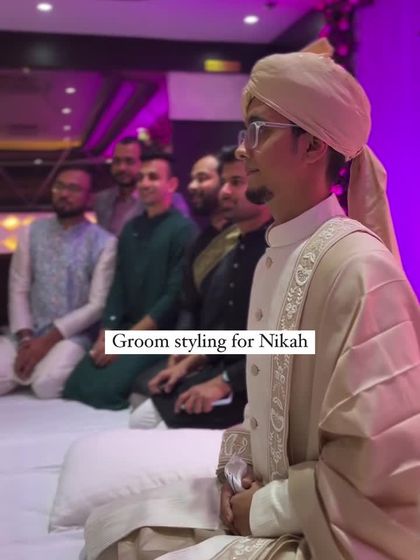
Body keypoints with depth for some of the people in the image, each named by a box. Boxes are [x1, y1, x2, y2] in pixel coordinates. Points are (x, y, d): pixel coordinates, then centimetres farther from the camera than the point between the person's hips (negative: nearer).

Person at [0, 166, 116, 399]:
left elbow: (97, 305, -9)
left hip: (73, 335, -3)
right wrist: (25, 338, -11)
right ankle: (34, 364, 8)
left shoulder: (104, 242, -4)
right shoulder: (31, 232, 7)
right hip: (30, 332, 3)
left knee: (46, 384, -28)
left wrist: (48, 341, -14)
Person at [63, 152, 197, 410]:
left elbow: (175, 296, -15)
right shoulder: (131, 229, 14)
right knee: (75, 386, -7)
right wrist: (105, 337, -2)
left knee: (103, 390, -21)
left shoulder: (184, 229, -9)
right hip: (125, 329, 7)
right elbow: (118, 287, 12)